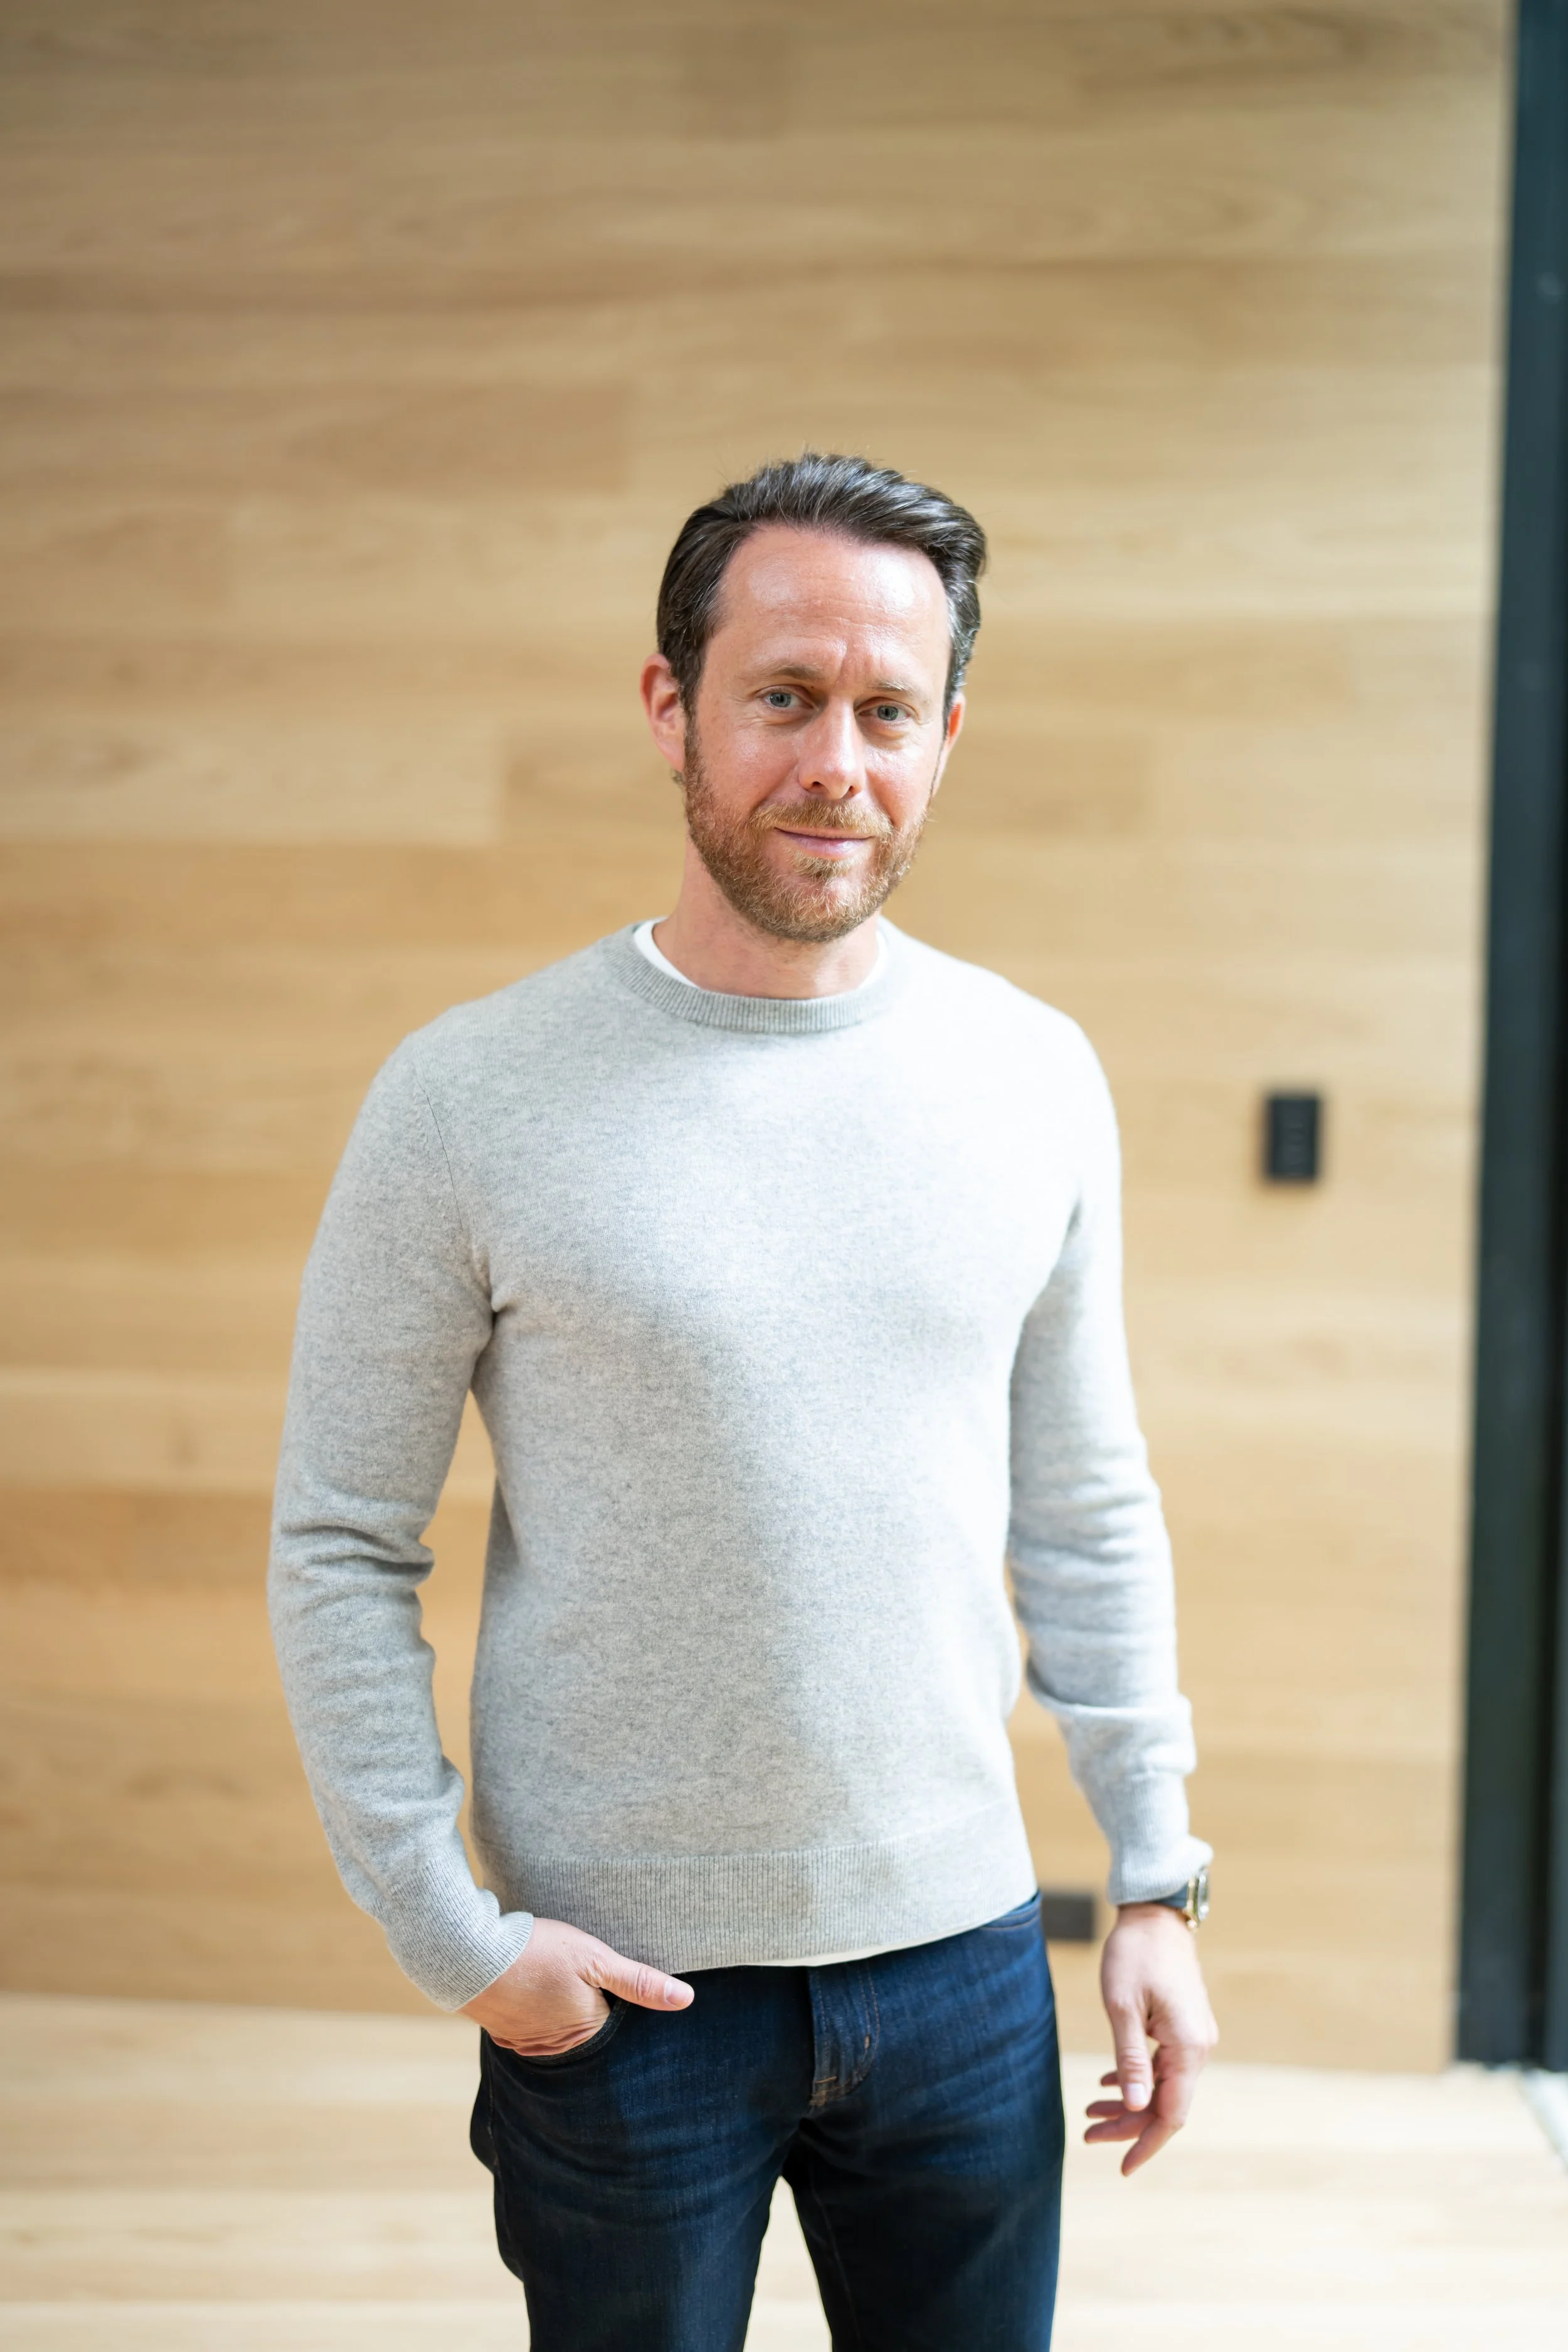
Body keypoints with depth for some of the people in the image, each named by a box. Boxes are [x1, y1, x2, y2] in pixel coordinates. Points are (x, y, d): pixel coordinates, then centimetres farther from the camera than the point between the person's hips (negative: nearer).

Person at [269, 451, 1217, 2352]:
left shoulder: (1034, 1080, 0)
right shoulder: (470, 1103, -11)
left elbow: (1088, 1517, 7)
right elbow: (339, 1551, -6)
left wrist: (1158, 1877, 6)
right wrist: (453, 1933, -10)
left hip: (963, 1959, 3)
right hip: (617, 1987, -3)